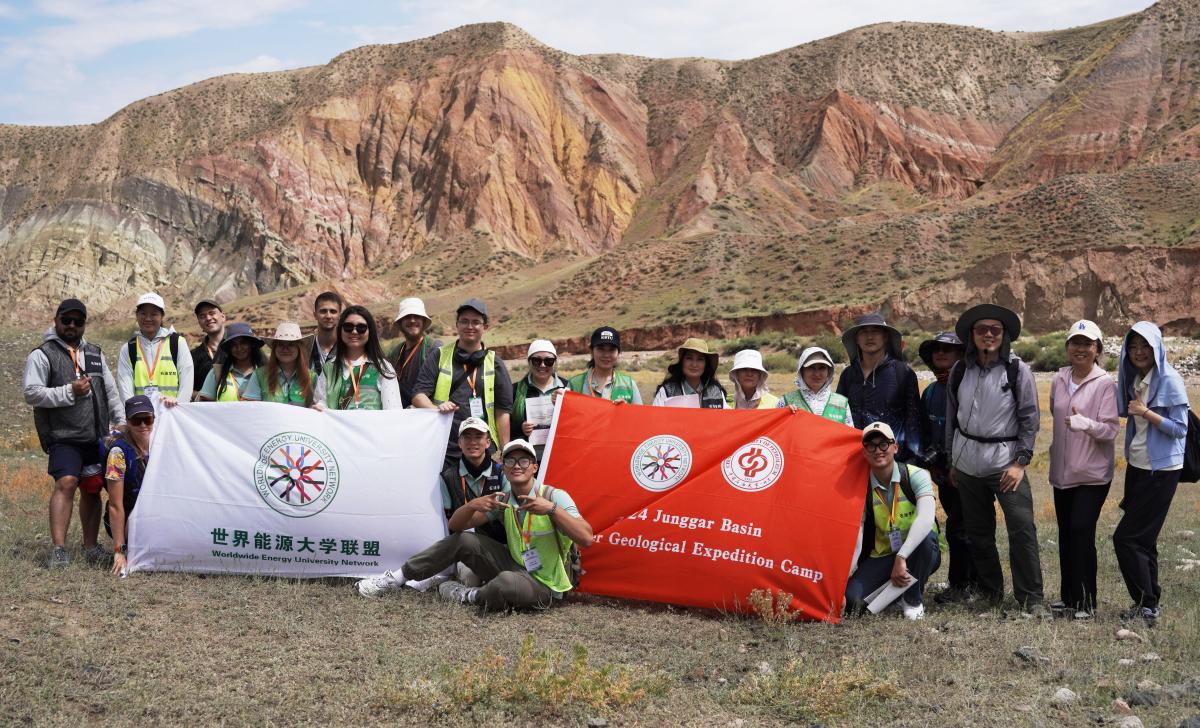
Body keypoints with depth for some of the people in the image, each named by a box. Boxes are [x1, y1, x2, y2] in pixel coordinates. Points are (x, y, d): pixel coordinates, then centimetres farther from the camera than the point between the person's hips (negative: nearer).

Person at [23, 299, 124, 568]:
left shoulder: (95, 354, 19)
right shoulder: (42, 355, 0)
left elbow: (111, 392, 22)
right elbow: (31, 392, -10)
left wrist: (122, 423, 14)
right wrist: (69, 391, -14)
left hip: (96, 436, 6)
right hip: (64, 437, -6)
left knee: (92, 489, 9)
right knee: (66, 483, -20)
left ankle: (91, 547, 18)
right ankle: (58, 549, -21)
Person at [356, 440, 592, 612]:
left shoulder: (554, 496, -15)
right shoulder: (502, 501, 4)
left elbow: (586, 539, -27)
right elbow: (455, 525, 3)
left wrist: (552, 509, -38)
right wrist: (472, 506, -20)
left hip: (544, 586, -6)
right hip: (515, 568, 6)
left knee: (506, 582, -38)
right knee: (461, 539, -5)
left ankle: (469, 596, -4)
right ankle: (397, 578, 6)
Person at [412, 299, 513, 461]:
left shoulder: (494, 363, 11)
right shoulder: (438, 357, 11)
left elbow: (502, 411, 8)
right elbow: (418, 395, 4)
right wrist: (436, 408, -18)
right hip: (442, 449, 0)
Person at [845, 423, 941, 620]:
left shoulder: (915, 475, -16)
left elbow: (925, 519, -33)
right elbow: (855, 539, -12)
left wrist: (901, 557, -43)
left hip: (916, 555, -1)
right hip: (881, 558, 2)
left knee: (926, 536, -36)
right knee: (851, 599, -24)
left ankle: (913, 598, -11)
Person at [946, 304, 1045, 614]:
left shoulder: (1018, 370, -3)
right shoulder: (959, 371, 6)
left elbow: (1030, 418, -2)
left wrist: (1020, 462, -8)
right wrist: (952, 460, 14)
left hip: (1006, 461, -3)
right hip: (967, 463, 4)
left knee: (1023, 529, -10)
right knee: (978, 532, 10)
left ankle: (1031, 598, 0)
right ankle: (990, 592, 24)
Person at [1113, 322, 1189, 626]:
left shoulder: (1170, 380, -14)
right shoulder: (1133, 379, 8)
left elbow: (1180, 429, -16)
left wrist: (1146, 412, -21)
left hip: (1161, 470, -8)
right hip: (1137, 465, 8)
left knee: (1127, 537, -8)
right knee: (1142, 538, 12)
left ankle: (1147, 605, 2)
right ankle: (1150, 602, 23)